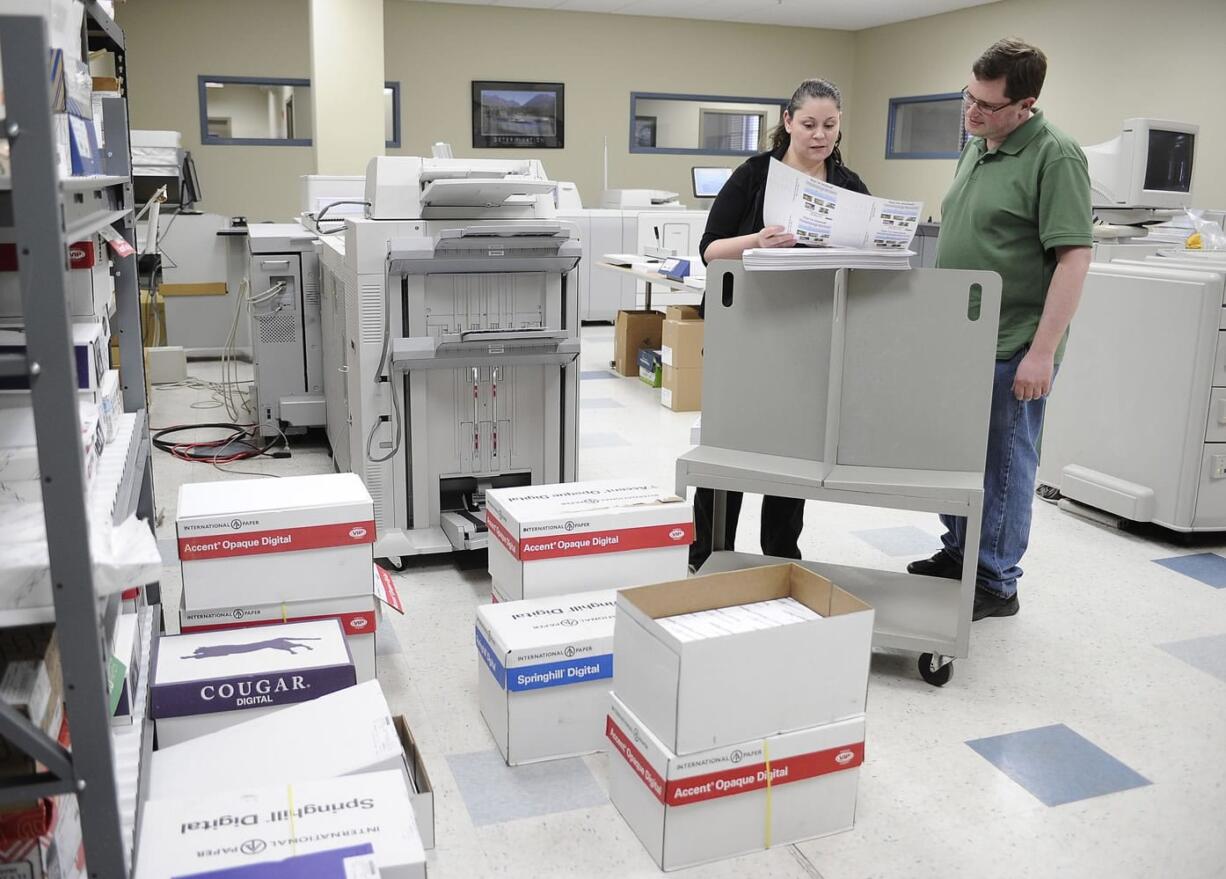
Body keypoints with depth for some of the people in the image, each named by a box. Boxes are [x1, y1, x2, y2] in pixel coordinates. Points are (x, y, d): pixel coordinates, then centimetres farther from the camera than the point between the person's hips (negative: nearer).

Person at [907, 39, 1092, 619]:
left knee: (1002, 464, 3)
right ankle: (957, 554, 34)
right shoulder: (974, 148, 12)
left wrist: (1042, 353, -22)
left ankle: (995, 584, 17)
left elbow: (1074, 256, -18)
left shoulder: (1054, 157, -14)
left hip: (1011, 350, -8)